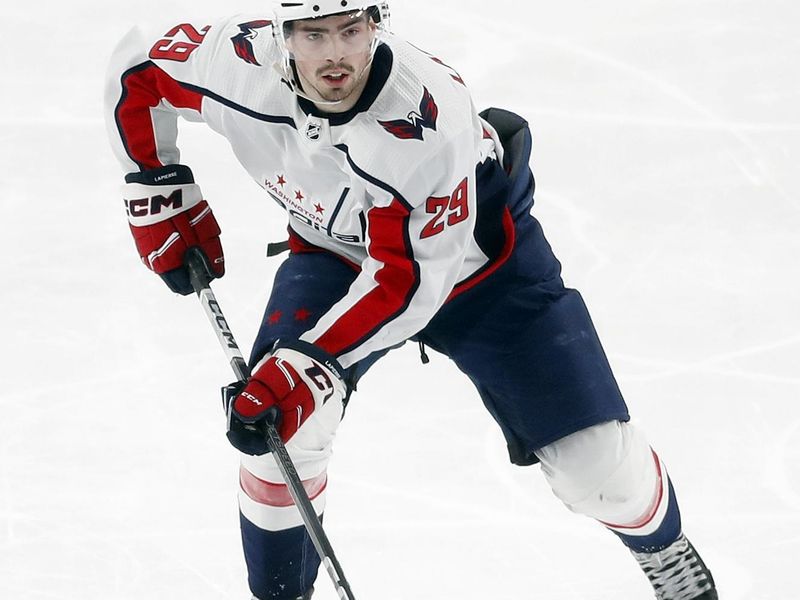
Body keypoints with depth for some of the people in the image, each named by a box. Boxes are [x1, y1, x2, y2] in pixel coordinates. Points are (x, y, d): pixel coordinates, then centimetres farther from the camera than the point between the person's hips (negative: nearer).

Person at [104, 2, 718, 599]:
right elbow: (137, 70, -8)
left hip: (480, 263, -3)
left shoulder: (427, 116, -40)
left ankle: (664, 546, 29)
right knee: (276, 419, -17)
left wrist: (305, 363, -39)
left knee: (594, 457, -5)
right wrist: (158, 190, -9)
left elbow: (406, 280, -34)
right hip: (333, 251, 3)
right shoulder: (240, 62, -29)